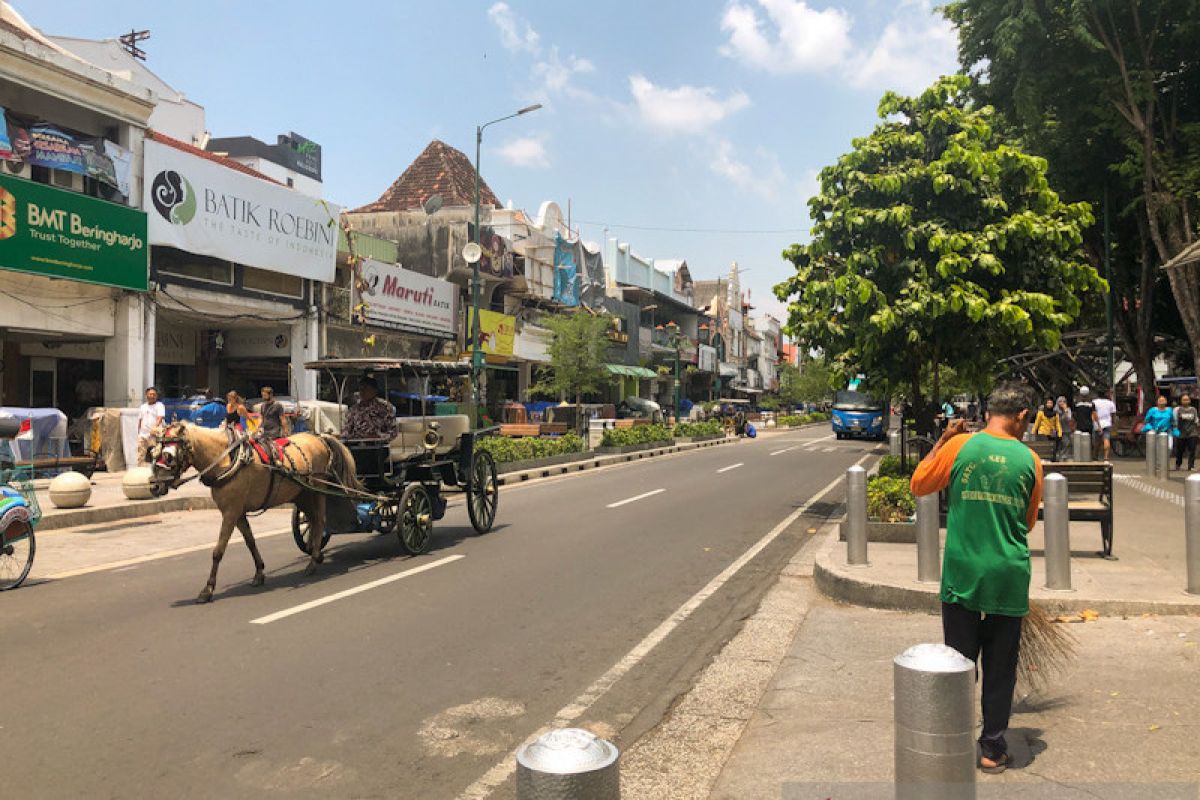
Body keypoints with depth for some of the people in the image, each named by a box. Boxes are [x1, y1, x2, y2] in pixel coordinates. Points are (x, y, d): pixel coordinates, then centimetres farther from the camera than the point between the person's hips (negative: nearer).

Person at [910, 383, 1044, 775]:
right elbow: (1028, 521, 11)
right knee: (1000, 668, 12)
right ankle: (993, 749, 19)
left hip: (962, 576, -1)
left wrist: (942, 439, 11)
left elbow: (919, 484, 7)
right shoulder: (1029, 459, -1)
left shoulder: (959, 446, -6)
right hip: (1009, 580, 1)